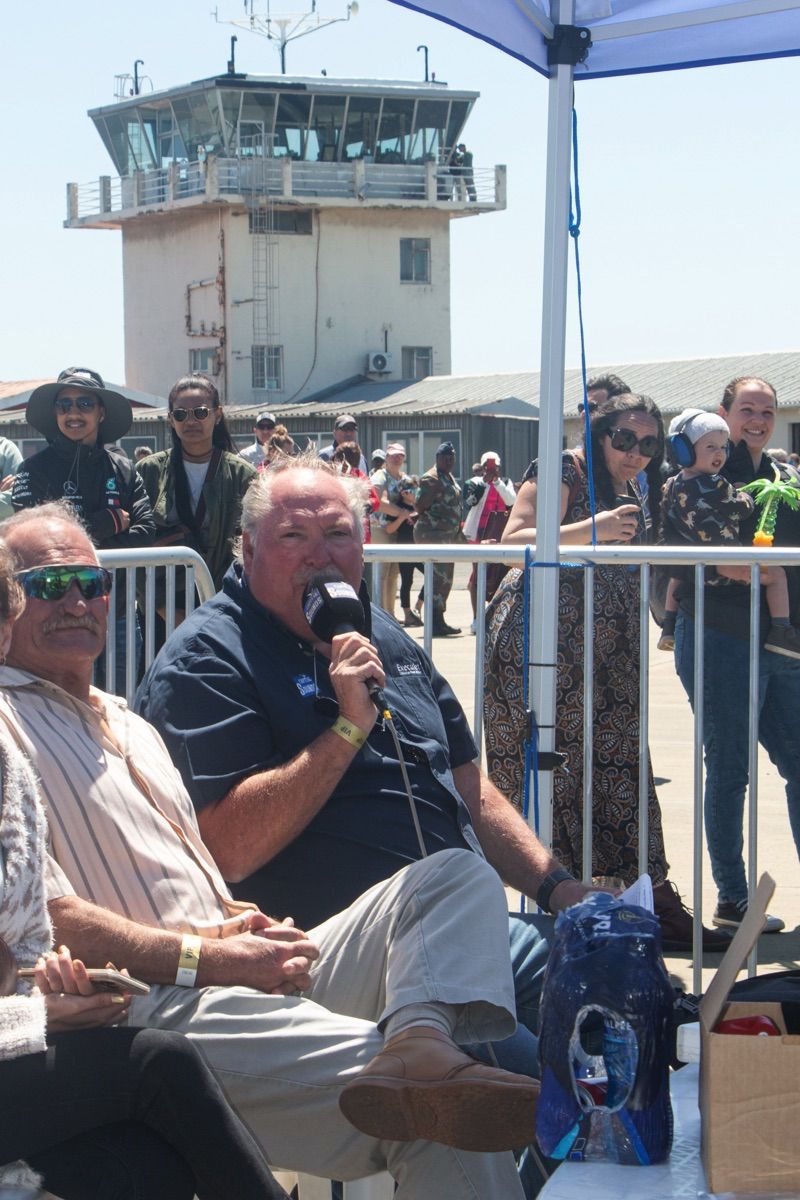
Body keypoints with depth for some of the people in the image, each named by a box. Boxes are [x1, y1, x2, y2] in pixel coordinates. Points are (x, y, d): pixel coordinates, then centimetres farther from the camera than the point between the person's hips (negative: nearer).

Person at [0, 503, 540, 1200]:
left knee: (454, 877, -11)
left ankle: (419, 1044, -36)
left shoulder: (131, 726, 33)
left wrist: (242, 922, 4)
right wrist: (208, 955, -19)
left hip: (249, 974, 10)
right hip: (152, 1005, -10)